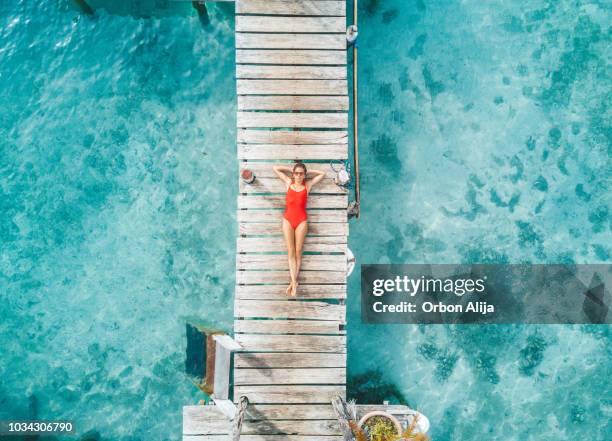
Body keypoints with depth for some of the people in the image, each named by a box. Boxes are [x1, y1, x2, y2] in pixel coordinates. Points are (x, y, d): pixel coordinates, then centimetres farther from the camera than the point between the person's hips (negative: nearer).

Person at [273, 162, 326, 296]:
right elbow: (275, 168, 16)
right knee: (290, 251, -2)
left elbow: (322, 173, 14)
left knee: (298, 252, 1)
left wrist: (307, 172, 14)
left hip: (301, 220, -1)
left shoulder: (308, 185, 8)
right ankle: (294, 282, -4)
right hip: (288, 219, 1)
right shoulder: (288, 182, 11)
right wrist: (291, 169, 15)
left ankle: (293, 282, 5)